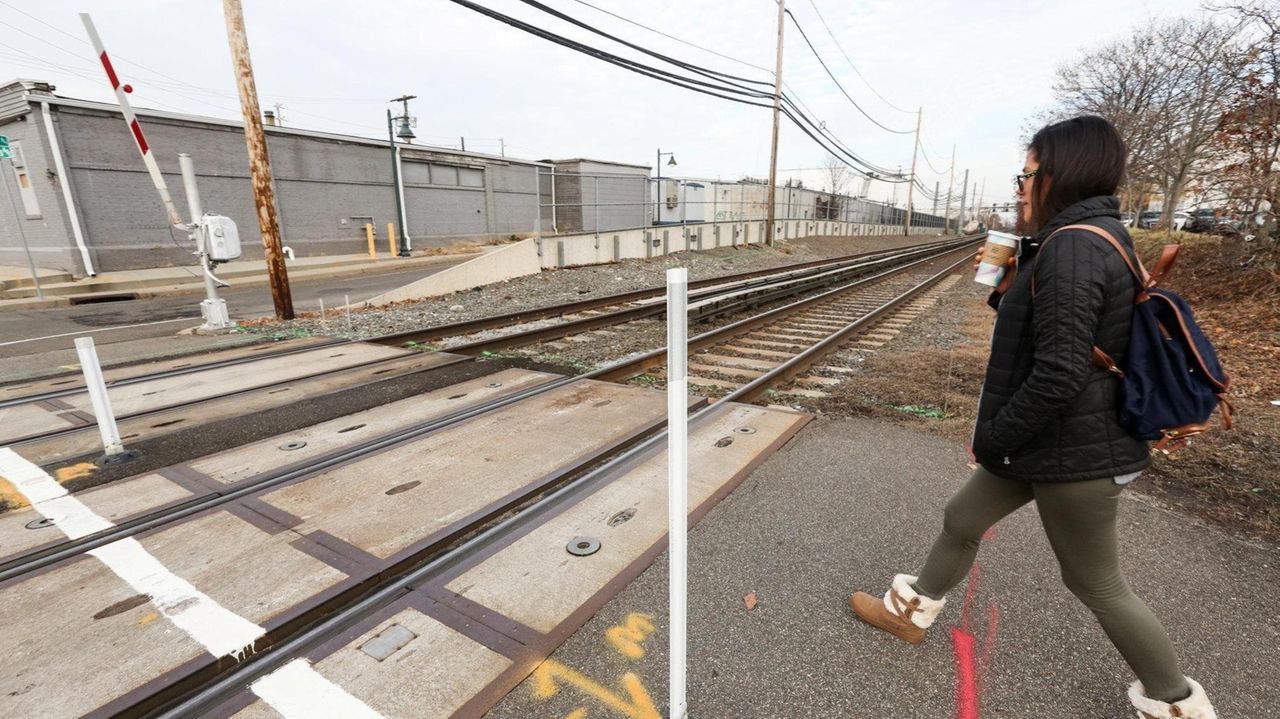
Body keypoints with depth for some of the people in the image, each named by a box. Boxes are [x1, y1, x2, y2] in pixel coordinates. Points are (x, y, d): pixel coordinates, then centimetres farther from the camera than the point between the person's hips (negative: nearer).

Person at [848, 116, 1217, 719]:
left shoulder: (1072, 248, -24)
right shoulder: (1093, 238, 8)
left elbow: (1060, 373, -29)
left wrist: (991, 437, -17)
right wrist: (1010, 282, 3)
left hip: (1073, 453, -10)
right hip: (1047, 440, 10)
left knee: (1097, 585, 12)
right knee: (961, 520, 19)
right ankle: (911, 612, 38)